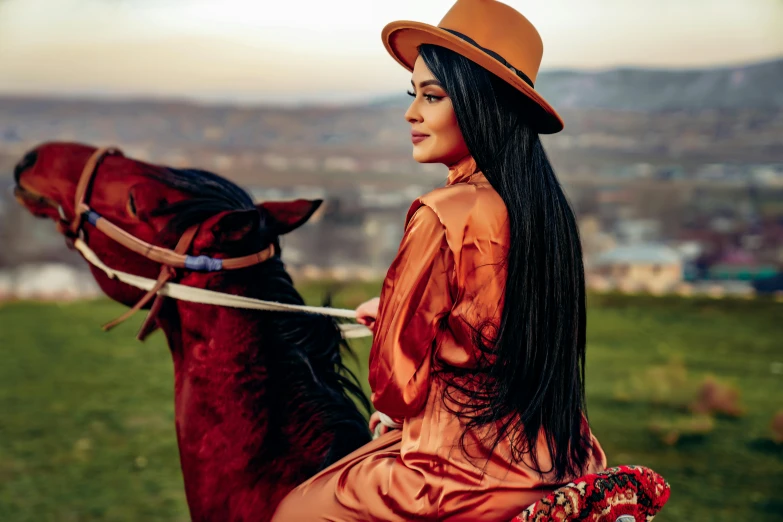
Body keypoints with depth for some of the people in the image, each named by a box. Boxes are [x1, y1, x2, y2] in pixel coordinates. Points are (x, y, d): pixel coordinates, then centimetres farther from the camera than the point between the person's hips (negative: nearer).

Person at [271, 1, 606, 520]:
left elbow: (396, 384, -14)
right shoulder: (547, 204, 3)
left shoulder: (442, 215, -20)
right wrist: (394, 312, 25)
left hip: (467, 468, -8)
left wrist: (389, 412, 8)